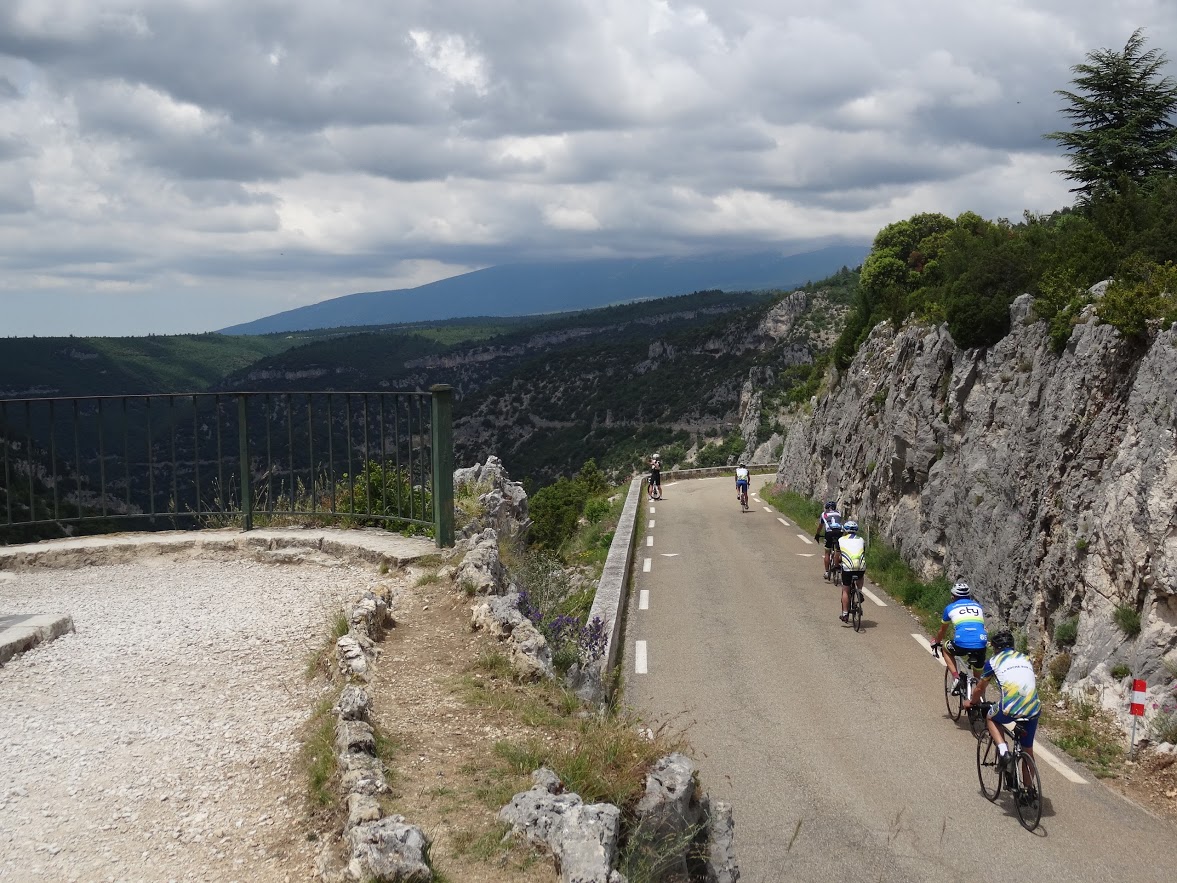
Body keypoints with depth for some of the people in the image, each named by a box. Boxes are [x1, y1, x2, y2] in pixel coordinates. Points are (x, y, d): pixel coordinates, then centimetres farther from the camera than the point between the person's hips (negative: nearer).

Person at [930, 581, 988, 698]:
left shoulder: (950, 608, 20)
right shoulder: (977, 606, 26)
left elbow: (942, 631, 34)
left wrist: (936, 643, 54)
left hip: (962, 644, -3)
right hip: (981, 645, 3)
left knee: (946, 649, 30)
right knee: (978, 678, 26)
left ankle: (957, 679, 14)